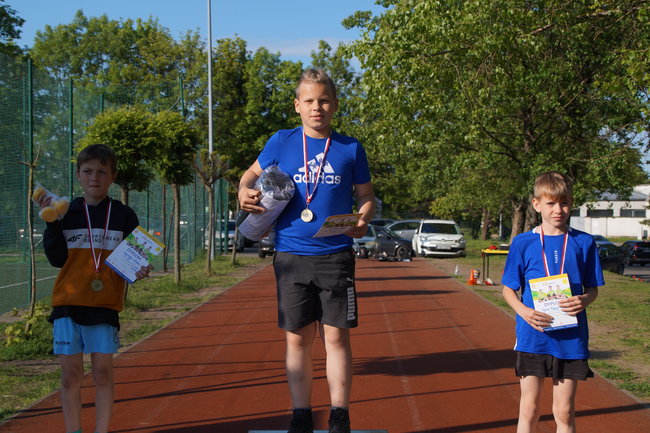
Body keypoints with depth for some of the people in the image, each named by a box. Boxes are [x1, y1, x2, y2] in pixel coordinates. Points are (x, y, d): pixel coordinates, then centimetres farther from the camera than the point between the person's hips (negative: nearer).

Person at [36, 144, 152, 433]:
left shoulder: (124, 216, 5)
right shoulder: (67, 213, 5)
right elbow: (57, 259, -2)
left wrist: (140, 271, -12)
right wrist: (52, 224, -14)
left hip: (105, 303, -1)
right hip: (68, 301, 1)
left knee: (103, 372, 1)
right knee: (70, 374, 3)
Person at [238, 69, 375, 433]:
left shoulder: (351, 148, 4)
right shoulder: (282, 142, 5)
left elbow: (367, 196, 11)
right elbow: (253, 174, 18)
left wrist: (363, 220, -10)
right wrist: (245, 192, -4)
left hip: (336, 256, -1)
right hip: (291, 256, 1)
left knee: (337, 336, -1)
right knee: (298, 339, 6)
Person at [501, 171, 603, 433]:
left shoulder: (583, 243, 1)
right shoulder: (523, 243, -1)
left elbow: (593, 289, 7)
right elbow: (508, 289, 3)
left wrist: (584, 300, -16)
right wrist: (523, 311, -17)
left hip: (571, 339, 1)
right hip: (532, 337, -1)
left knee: (564, 412, 8)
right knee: (529, 409, 6)